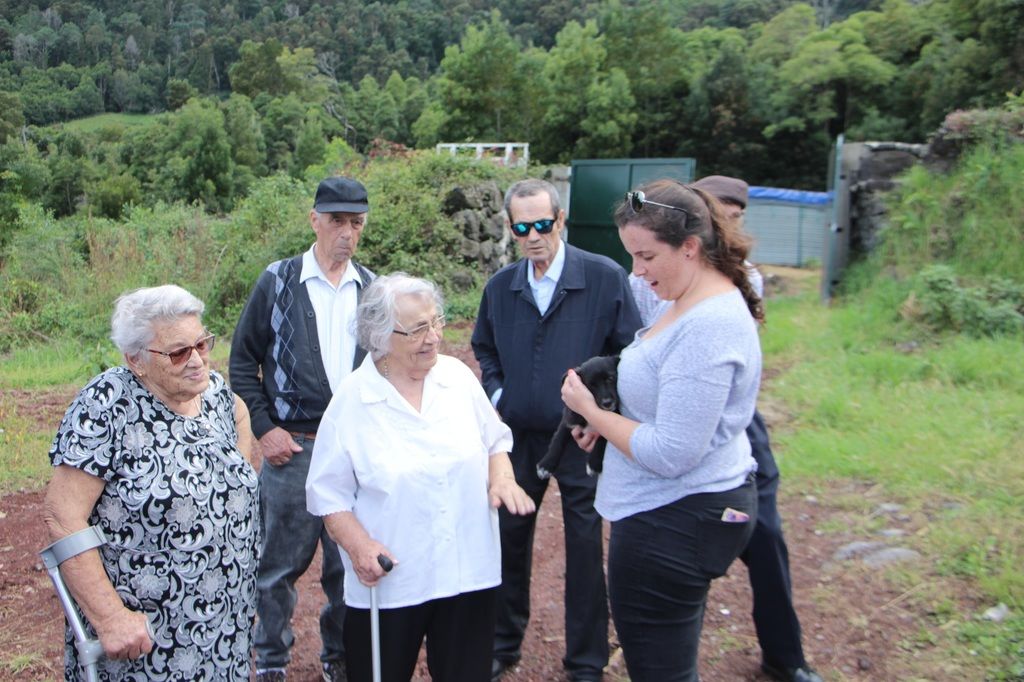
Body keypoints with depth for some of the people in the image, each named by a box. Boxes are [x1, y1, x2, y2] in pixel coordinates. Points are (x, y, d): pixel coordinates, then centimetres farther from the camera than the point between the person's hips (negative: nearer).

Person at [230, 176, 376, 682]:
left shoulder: (371, 288, 7)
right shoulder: (277, 282, -1)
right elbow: (243, 360, 1)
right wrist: (263, 428, -5)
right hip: (292, 446, -2)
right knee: (281, 562, 8)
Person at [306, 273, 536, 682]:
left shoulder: (458, 376, 0)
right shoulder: (351, 401, -9)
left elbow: (494, 439, 12)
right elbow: (328, 492, -5)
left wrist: (502, 478, -8)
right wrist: (358, 545, -18)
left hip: (468, 572, 3)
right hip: (388, 582, -2)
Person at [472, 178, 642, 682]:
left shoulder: (606, 277, -11)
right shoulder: (500, 286, 3)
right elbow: (485, 350, 18)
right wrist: (496, 393, 2)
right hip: (518, 434, 4)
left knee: (585, 550, 6)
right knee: (509, 538, 15)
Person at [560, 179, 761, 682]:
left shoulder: (706, 329, -25)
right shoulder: (691, 303, 7)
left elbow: (669, 455, -27)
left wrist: (591, 411, -14)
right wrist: (607, 421, 5)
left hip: (674, 521, -10)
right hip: (689, 509, 10)